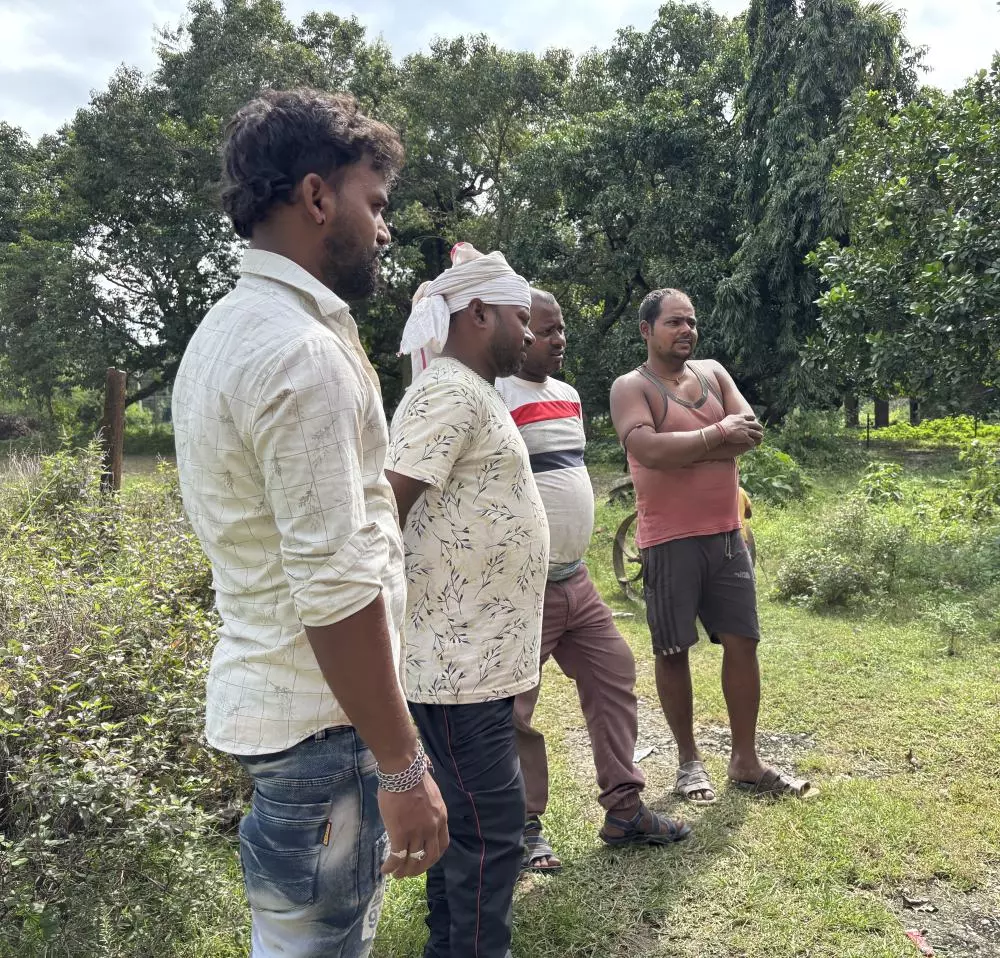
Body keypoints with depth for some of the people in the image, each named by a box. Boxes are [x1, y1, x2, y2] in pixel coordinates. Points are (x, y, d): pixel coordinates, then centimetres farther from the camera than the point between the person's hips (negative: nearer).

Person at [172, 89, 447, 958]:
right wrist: (402, 766, -18)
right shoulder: (303, 352, -22)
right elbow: (335, 590, -25)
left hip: (264, 689, 10)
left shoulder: (227, 330, 11)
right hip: (319, 719, -10)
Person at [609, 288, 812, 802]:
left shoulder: (712, 372, 11)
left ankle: (745, 761, 21)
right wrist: (717, 435, -12)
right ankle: (689, 760, 22)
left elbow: (751, 432, -2)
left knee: (742, 643, 7)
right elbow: (650, 451, -23)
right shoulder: (630, 387, -6)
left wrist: (683, 449, -14)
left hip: (727, 535, 5)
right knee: (673, 651, 5)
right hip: (669, 542, -5)